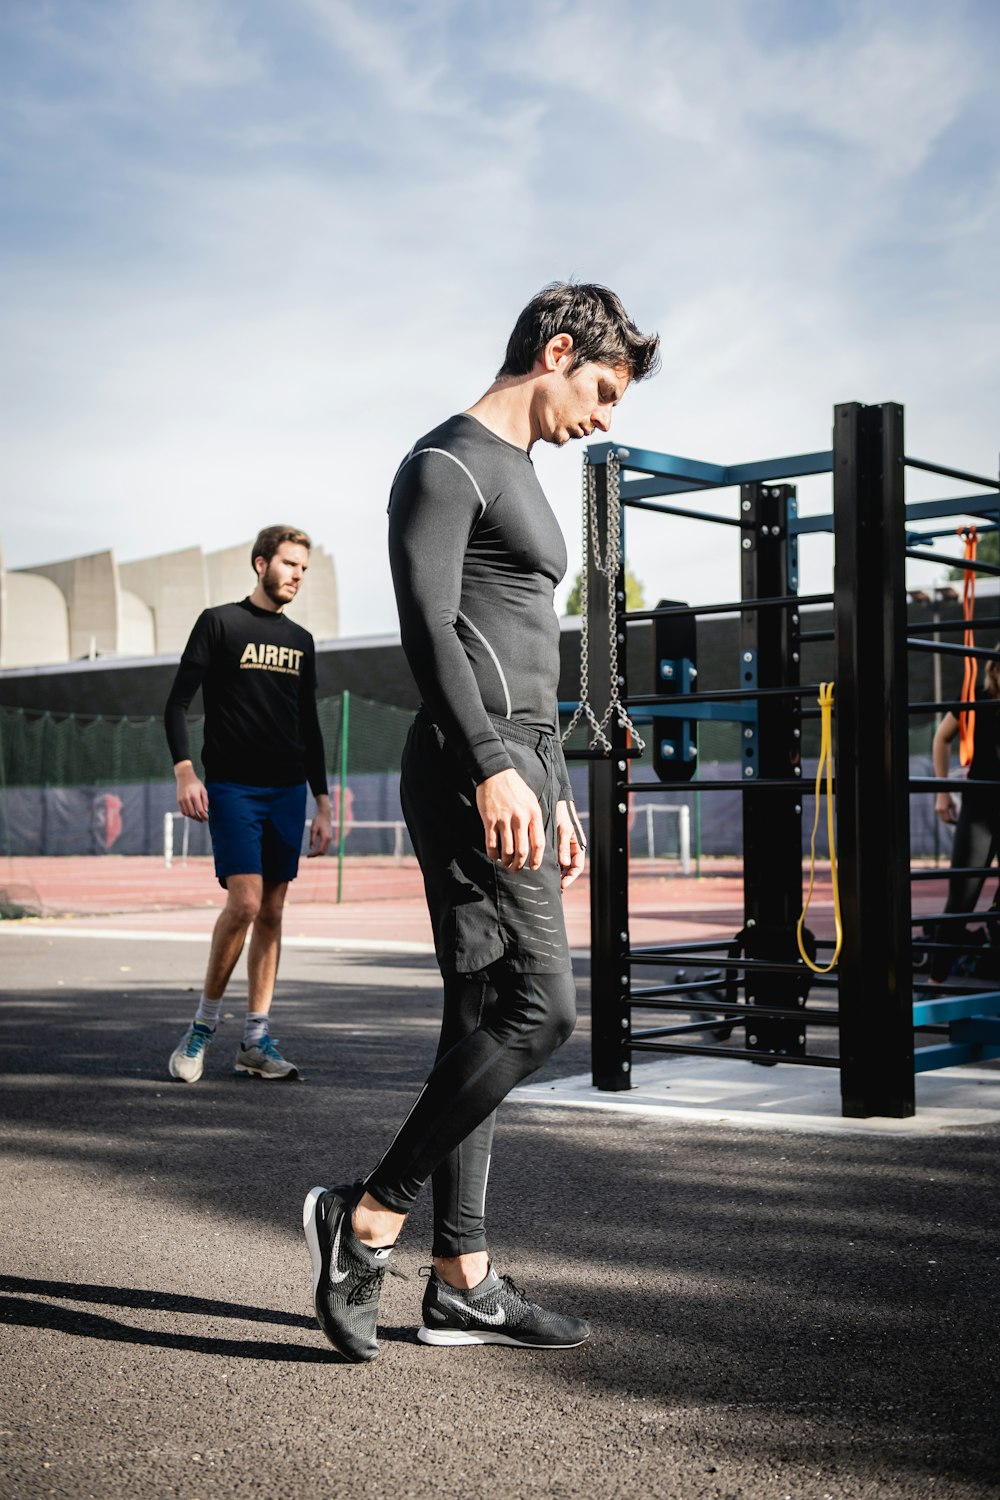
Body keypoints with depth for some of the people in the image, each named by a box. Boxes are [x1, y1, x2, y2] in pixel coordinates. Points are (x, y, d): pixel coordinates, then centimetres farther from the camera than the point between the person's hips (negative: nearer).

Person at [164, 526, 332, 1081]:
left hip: (287, 791, 5)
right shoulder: (220, 623, 2)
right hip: (231, 787, -5)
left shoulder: (301, 640, 17)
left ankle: (255, 1041, 9)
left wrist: (322, 803, 16)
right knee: (245, 901, -17)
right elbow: (177, 702, -2)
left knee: (272, 913, 3)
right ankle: (203, 1025, 0)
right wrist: (184, 770, -15)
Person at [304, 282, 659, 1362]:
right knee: (536, 1008, -15)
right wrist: (492, 766, -27)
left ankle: (461, 1282, 10)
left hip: (517, 767, 10)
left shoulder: (516, 479, 26)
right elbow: (428, 625, -17)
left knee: (487, 1021, 7)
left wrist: (555, 795, 27)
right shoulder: (448, 461, -4)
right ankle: (366, 1214, -6)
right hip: (472, 769, -10)